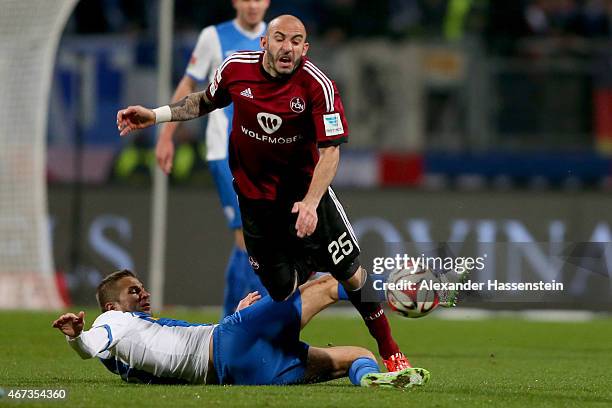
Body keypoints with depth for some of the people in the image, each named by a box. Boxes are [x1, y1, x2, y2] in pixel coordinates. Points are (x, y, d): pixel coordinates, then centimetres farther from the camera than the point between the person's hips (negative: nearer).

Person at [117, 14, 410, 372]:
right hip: (255, 192, 2)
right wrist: (156, 115, 2)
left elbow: (330, 151, -21)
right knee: (282, 289, -4)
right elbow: (205, 101, 12)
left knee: (349, 271, -3)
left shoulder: (318, 85, -20)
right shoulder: (236, 68, -11)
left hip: (304, 186, -1)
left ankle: (390, 352, 13)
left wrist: (310, 202, -34)